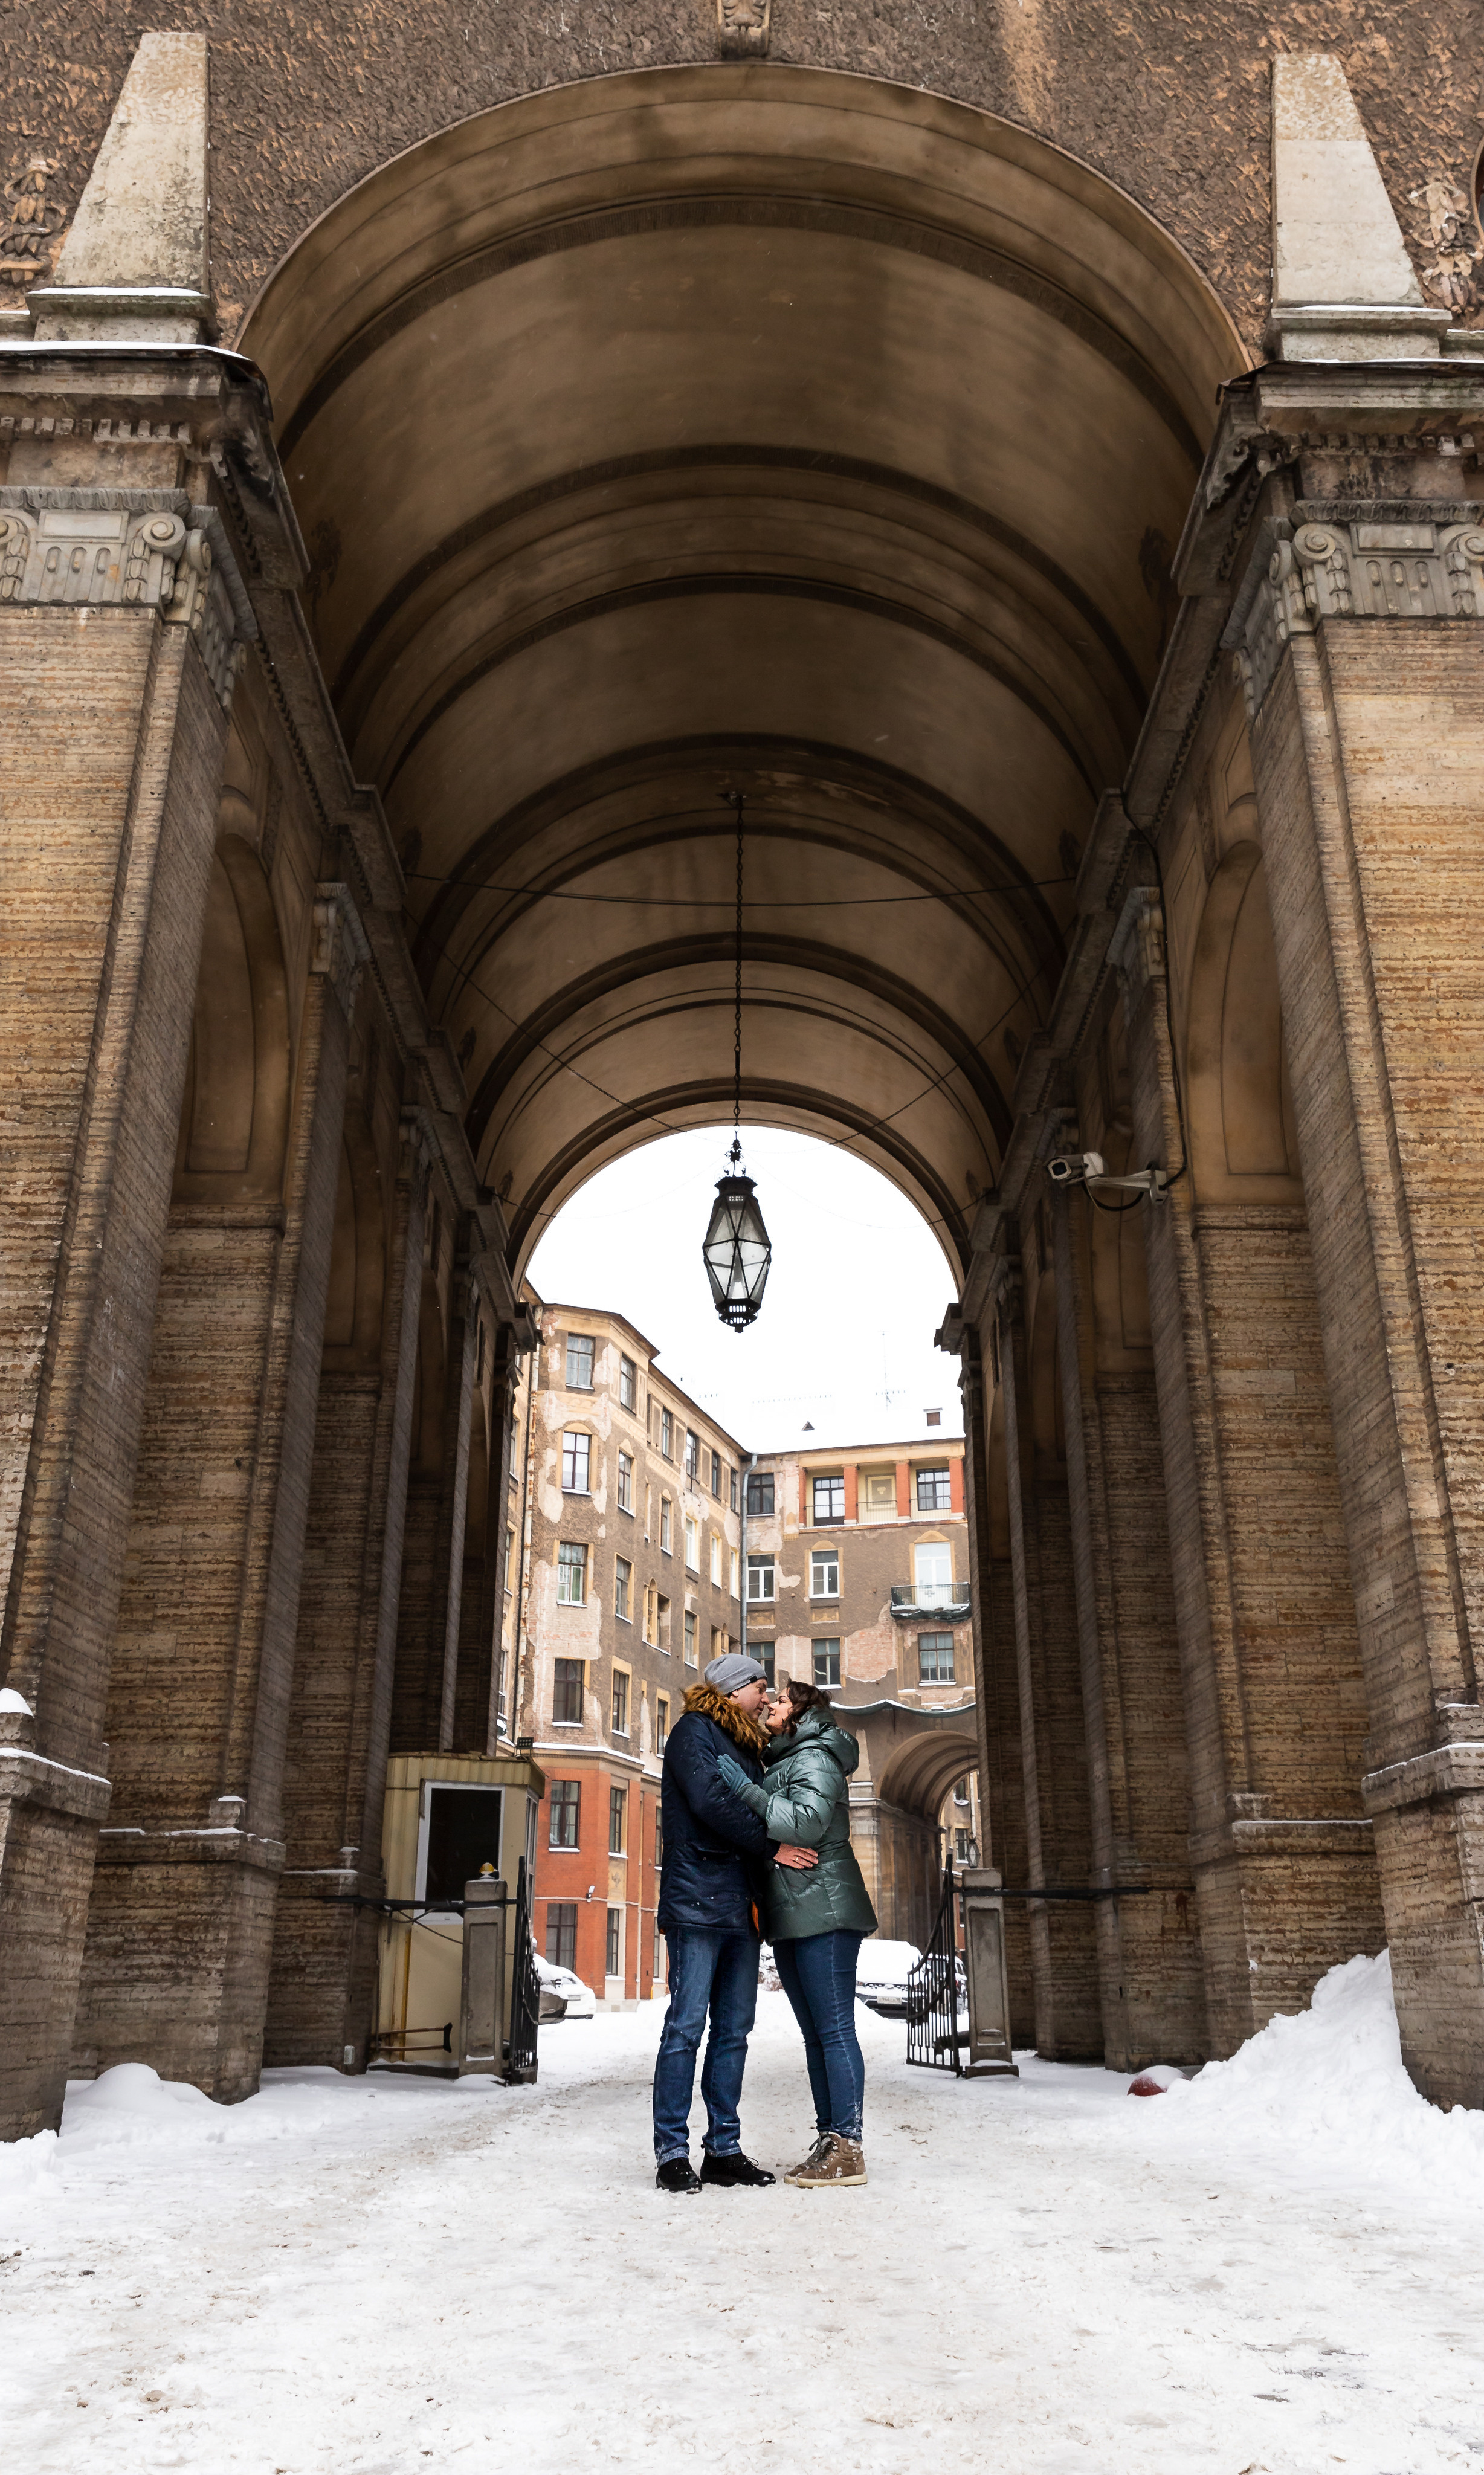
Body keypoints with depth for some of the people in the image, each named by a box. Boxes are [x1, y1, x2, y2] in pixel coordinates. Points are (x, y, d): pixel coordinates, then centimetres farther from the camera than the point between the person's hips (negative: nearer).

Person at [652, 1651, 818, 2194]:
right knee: (686, 2026, -6)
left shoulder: (746, 1746, 23)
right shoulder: (694, 1731, -2)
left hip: (742, 1904, 8)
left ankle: (724, 2149, 12)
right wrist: (771, 1848, -9)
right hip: (698, 1899, -8)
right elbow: (710, 1804, -13)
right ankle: (672, 2153, -1)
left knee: (733, 2030, 7)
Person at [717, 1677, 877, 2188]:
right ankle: (828, 2139, 16)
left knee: (834, 2028, -8)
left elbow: (808, 1822, -22)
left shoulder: (815, 1757, -7)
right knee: (815, 2032, 11)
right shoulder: (779, 1764, 21)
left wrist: (747, 1791, -20)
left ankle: (848, 2149, -6)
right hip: (791, 1916, 10)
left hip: (824, 1912, -10)